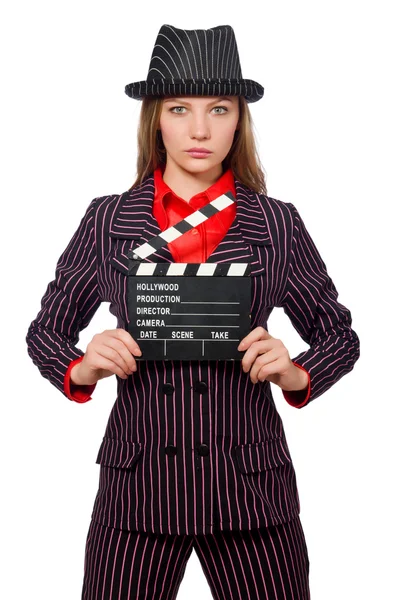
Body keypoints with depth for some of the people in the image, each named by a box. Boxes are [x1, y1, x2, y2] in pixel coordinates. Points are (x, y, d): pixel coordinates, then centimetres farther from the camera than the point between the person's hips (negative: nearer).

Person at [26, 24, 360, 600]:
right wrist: (81, 369, -11)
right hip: (137, 486, 0)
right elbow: (46, 329, 10)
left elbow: (338, 333, 10)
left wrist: (296, 374, -10)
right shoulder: (107, 220, 2)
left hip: (250, 487, 0)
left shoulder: (279, 224, 2)